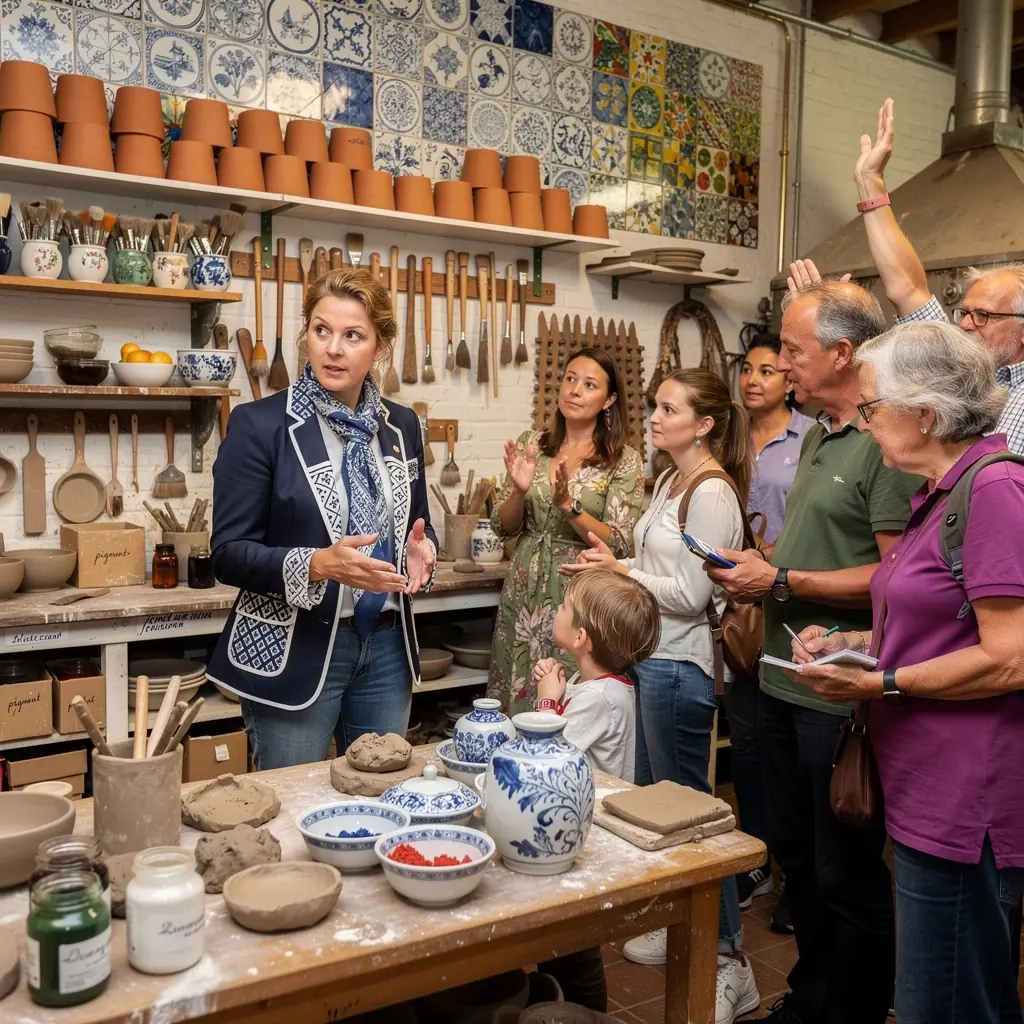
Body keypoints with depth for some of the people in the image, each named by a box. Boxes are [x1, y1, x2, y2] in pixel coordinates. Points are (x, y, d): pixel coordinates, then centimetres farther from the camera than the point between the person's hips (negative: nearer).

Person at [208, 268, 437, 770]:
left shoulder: (401, 426, 5)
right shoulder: (259, 424, -10)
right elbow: (229, 554, -11)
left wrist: (420, 550, -7)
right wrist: (317, 564, -26)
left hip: (386, 646, 5)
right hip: (294, 651, -5)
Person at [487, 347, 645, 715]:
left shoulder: (624, 460, -5)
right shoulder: (531, 444, 4)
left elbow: (618, 545, -10)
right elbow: (503, 526, 5)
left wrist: (568, 505, -22)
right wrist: (519, 491, -15)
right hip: (524, 593, 3)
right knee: (516, 703, 11)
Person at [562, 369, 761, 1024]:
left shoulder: (713, 494, -17)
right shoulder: (671, 482, 11)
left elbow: (689, 595, -20)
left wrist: (619, 570, -12)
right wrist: (615, 563, -1)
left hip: (679, 667, -9)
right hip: (651, 657, 9)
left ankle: (728, 959, 14)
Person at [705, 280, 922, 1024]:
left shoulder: (887, 445, -17)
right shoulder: (817, 437, 12)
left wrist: (783, 583, -18)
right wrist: (756, 582, 2)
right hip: (785, 683, 9)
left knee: (846, 873, 7)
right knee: (796, 855, 21)